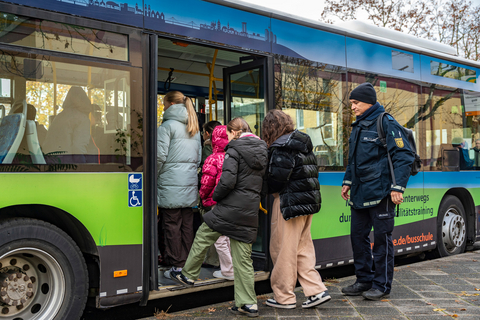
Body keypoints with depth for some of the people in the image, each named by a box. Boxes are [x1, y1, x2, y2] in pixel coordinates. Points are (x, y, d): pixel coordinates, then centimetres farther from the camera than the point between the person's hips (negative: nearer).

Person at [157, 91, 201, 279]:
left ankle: (177, 266, 3)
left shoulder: (167, 126, -7)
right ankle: (188, 264, 15)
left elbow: (160, 155, -11)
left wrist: (154, 175, 2)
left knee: (171, 225, -1)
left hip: (171, 184, -7)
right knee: (187, 225, 10)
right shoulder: (194, 128, 17)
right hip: (190, 185, 7)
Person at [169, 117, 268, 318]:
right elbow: (264, 182, 16)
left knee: (203, 237, 16)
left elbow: (227, 181, -18)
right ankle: (248, 304, 11)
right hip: (250, 213, 6)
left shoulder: (234, 150, -9)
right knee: (244, 258, 9)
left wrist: (216, 196, -1)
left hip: (230, 208, -6)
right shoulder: (263, 150, 12)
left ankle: (188, 275, 31)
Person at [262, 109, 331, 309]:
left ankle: (284, 297, 13)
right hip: (308, 201, 9)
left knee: (283, 250, 3)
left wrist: (267, 188, 0)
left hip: (289, 202, -9)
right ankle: (317, 291, 14)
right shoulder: (303, 144, 13)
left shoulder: (282, 148, -15)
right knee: (303, 248, 16)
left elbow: (277, 179, -20)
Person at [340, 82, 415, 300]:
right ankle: (364, 280, 25)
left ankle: (382, 285, 13)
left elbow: (404, 156, -13)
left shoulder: (385, 123, -9)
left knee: (382, 238, 1)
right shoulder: (358, 126, 15)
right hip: (359, 194, 8)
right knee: (358, 235, 12)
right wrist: (348, 182, 19)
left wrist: (398, 187, -18)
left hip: (380, 193, -8)